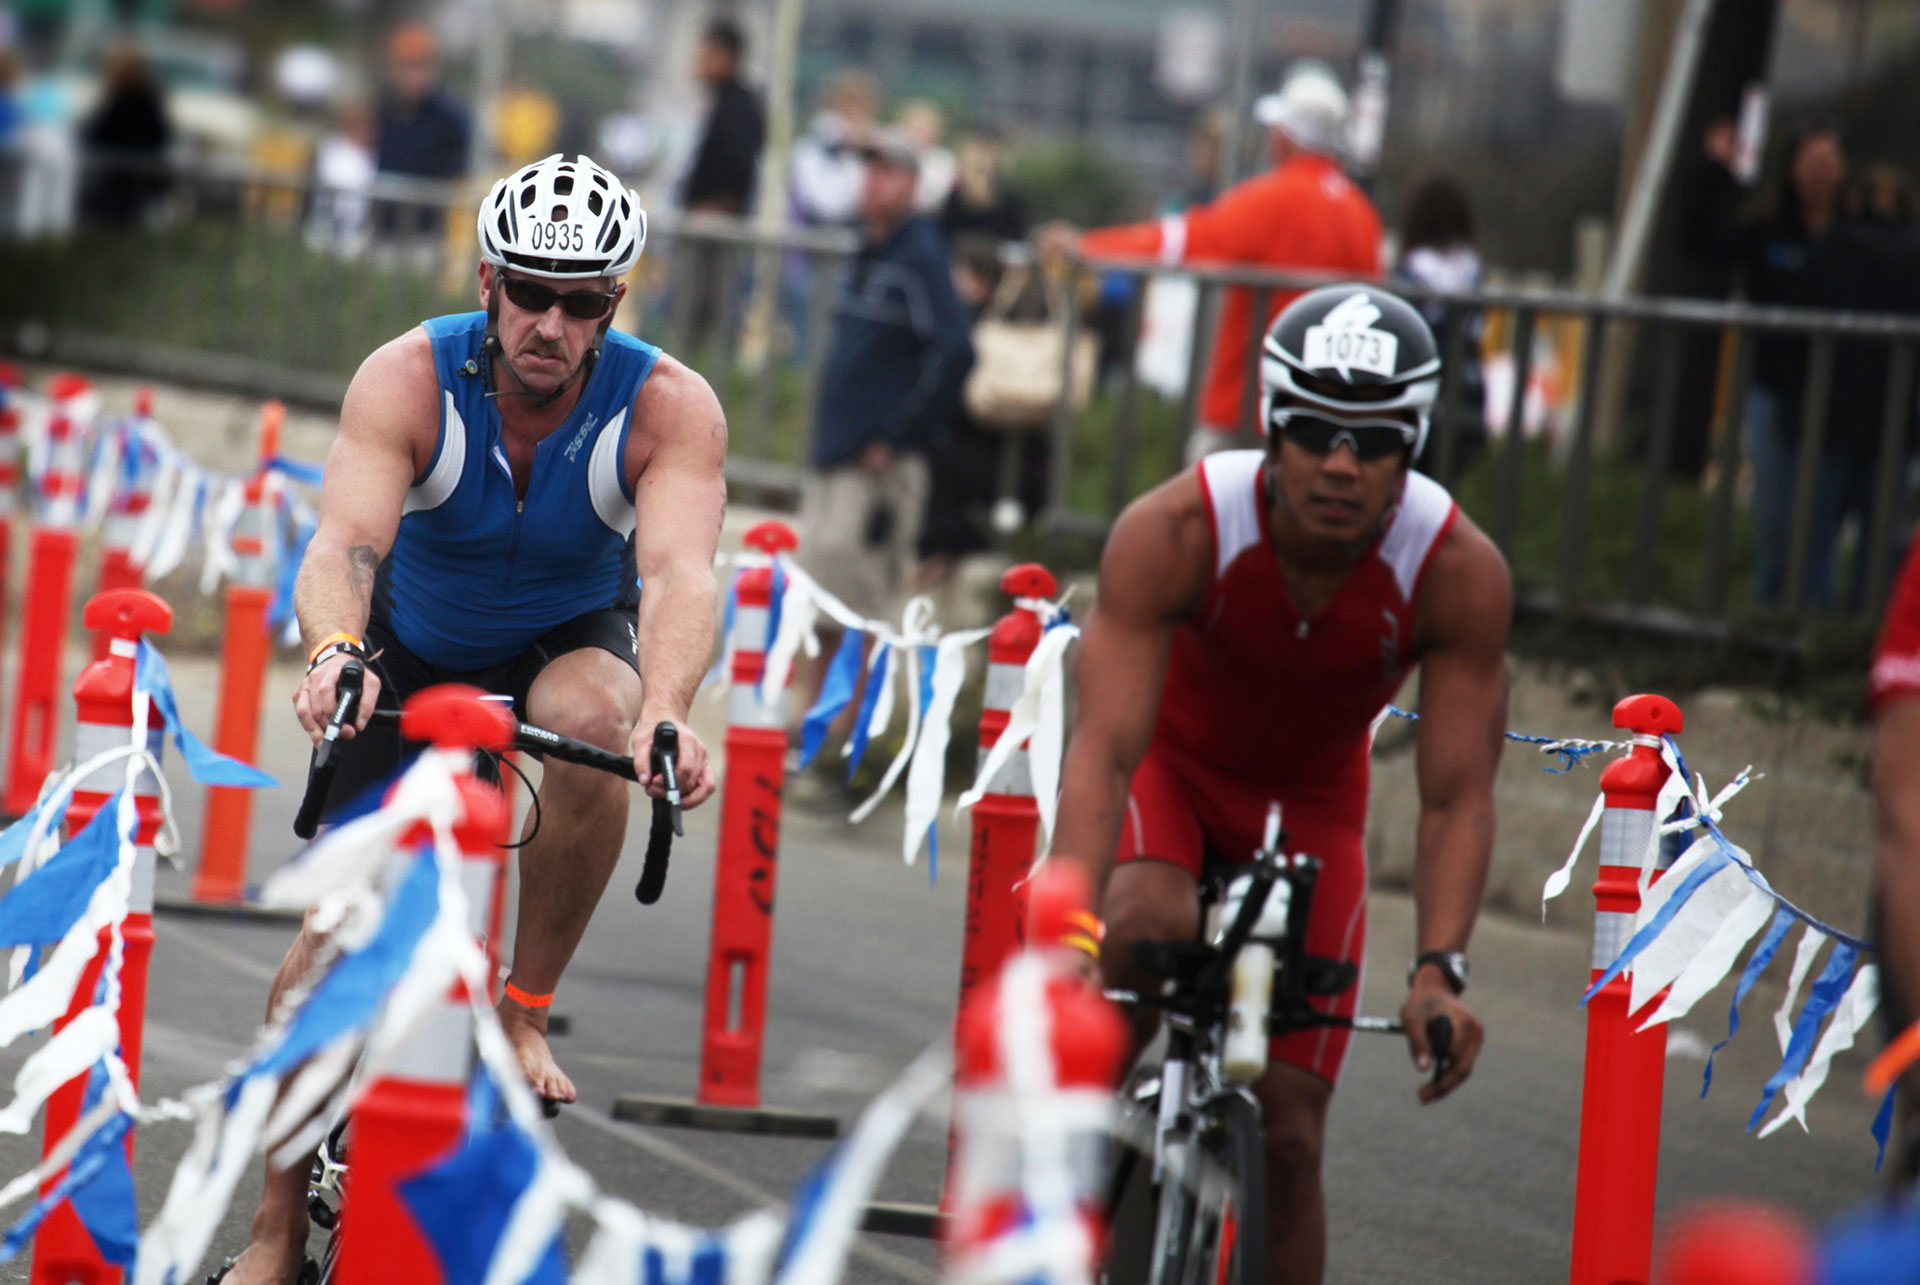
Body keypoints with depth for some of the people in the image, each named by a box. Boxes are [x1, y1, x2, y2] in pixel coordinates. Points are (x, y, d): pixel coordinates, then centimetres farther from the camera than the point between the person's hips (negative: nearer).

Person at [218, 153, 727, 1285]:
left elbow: (679, 572, -41)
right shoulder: (411, 379, -26)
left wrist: (666, 710, -60)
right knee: (332, 926, -10)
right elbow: (344, 542, -39)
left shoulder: (668, 407, -26)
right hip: (415, 652, 0)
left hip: (569, 638, 0)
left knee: (595, 716, -36)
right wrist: (335, 651, -62)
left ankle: (525, 1011, -17)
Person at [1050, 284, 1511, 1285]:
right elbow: (1105, 748, -37)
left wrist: (1438, 970, -41)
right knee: (1150, 925, -36)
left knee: (1289, 1137, -5)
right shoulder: (1172, 532, -33)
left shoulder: (1462, 574, -28)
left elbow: (1457, 798, -26)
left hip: (1308, 799, 2)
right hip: (1167, 762, -1)